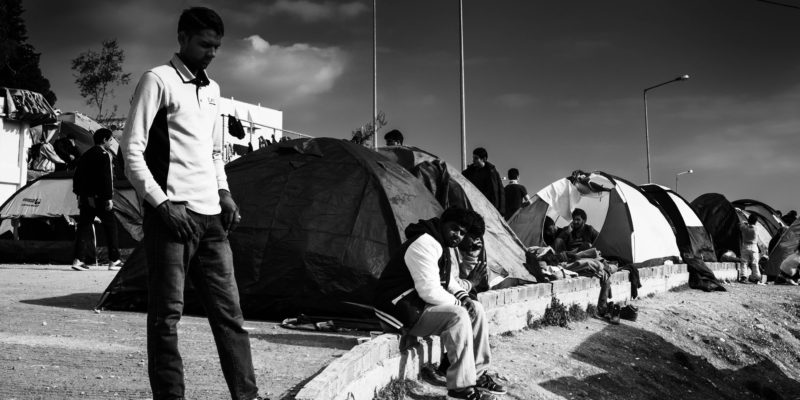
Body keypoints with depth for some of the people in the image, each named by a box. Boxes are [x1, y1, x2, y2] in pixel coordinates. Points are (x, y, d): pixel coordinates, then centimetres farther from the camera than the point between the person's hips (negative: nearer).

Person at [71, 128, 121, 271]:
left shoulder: (85, 155, 16)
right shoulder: (104, 155, -8)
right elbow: (106, 178, -16)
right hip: (99, 198, -7)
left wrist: (79, 195, 22)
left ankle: (78, 259, -4)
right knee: (111, 227, 4)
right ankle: (114, 261, 7)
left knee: (83, 227, 5)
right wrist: (109, 198, -16)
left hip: (85, 198, 7)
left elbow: (76, 177, 18)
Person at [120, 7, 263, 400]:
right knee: (166, 315, -2)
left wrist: (224, 193, 10)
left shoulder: (211, 89, 17)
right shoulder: (158, 80, -4)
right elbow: (131, 150, -9)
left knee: (228, 310, 7)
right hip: (171, 216, -7)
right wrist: (162, 204, -15)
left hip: (210, 216, 7)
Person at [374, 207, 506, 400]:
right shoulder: (424, 244, -23)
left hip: (422, 303, 10)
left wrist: (462, 296, 2)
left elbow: (448, 279, 22)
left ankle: (477, 374, 10)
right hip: (401, 310, -10)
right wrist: (457, 302, -12)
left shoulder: (446, 246, 10)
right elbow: (429, 292, -28)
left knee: (476, 310, 4)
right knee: (457, 317, -27)